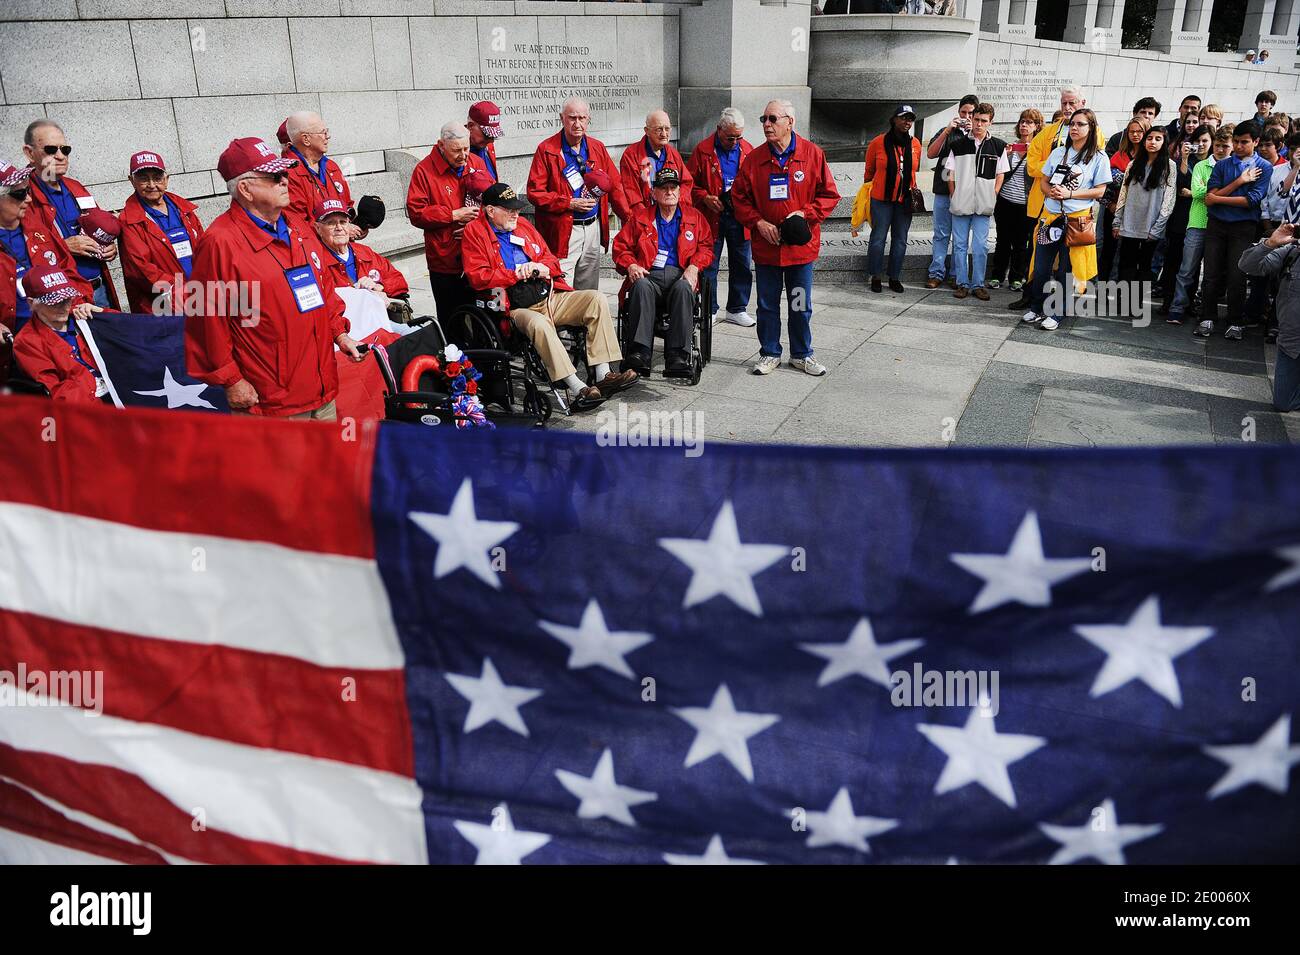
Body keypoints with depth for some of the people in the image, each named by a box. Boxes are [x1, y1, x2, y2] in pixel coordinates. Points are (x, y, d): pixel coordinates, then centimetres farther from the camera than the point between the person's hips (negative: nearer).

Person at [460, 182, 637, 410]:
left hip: (550, 297, 6)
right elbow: (478, 276, -7)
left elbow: (551, 258, 26)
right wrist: (517, 274, -9)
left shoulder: (523, 225, 22)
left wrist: (543, 267, 0)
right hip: (517, 307, -6)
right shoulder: (474, 232, 5)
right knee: (538, 323, -39)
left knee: (596, 299, -14)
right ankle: (576, 389, -40)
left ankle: (603, 375, -22)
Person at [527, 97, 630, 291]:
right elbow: (535, 193, -8)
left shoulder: (598, 148, 13)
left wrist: (630, 221, 3)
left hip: (593, 229, 5)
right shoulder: (546, 150, -3)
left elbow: (614, 186, 13)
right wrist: (570, 203, -15)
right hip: (563, 232, -5)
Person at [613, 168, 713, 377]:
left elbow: (706, 246, 16)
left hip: (680, 275, 0)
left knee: (683, 288, -37)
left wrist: (694, 266, -4)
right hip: (649, 275, 0)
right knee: (641, 286, -36)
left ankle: (678, 356, -43)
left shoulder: (694, 216, 21)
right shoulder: (640, 217, 19)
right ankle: (639, 353, -45)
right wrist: (630, 265, -4)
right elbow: (621, 245, 16)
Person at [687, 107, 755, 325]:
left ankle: (737, 309, 21)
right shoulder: (703, 151, -2)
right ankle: (709, 311, 16)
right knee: (708, 266, 4)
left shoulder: (747, 150, 7)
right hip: (712, 217, -3)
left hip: (739, 216, 3)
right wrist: (705, 197, -15)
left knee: (741, 266, 8)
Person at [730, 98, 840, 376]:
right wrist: (758, 223, -9)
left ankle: (802, 355, 25)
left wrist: (806, 213, -14)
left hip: (801, 245, -1)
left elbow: (829, 194, 1)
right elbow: (740, 198, 5)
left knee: (801, 306, 10)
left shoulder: (812, 154, -3)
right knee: (767, 305, 10)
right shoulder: (754, 158, 0)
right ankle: (770, 354, 24)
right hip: (765, 245, 1)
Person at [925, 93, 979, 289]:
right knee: (941, 234, 1)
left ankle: (956, 274, 10)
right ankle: (936, 273, 4)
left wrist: (972, 132, -11)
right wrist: (947, 130, -10)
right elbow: (931, 153, -2)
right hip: (944, 191, 0)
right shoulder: (948, 132, 12)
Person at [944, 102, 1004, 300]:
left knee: (980, 246, 0)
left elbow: (1000, 174, 8)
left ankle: (978, 284, 8)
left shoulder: (998, 146, 5)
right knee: (960, 245, 4)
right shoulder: (959, 145, 5)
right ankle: (962, 284, 11)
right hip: (960, 204, 1)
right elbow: (950, 174, 7)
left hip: (983, 206, -1)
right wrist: (954, 197, 0)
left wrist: (992, 196, -2)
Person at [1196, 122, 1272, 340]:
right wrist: (1239, 181, -10)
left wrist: (1218, 198, -6)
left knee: (1236, 277, -2)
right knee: (1211, 275, 1)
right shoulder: (1222, 165, 9)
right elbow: (1210, 197, -3)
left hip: (1243, 227, -2)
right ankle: (1208, 318, 12)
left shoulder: (1264, 167, 2)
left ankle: (1235, 323, 9)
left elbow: (1252, 200, -9)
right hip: (1217, 224, 2)